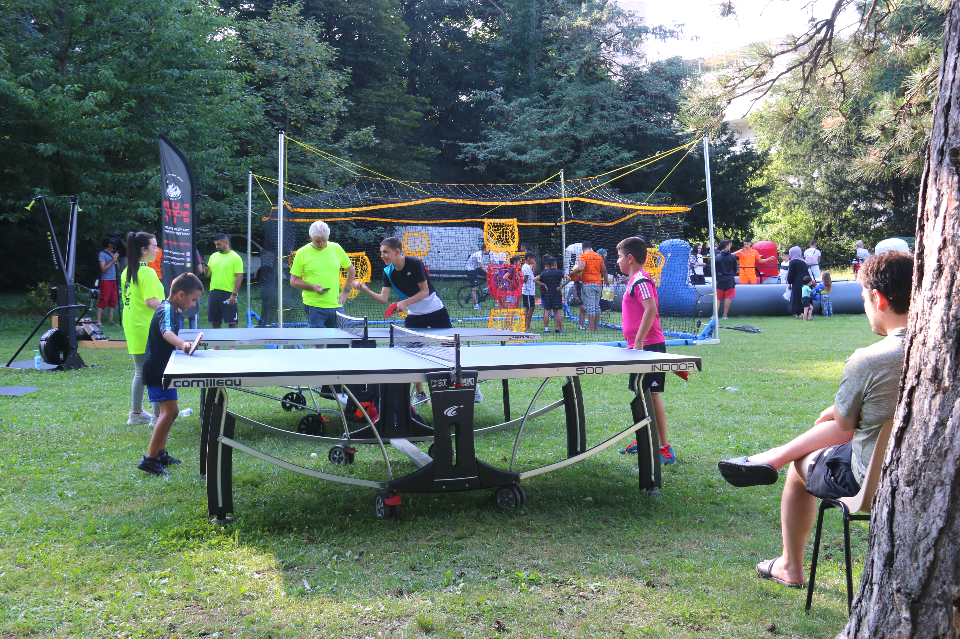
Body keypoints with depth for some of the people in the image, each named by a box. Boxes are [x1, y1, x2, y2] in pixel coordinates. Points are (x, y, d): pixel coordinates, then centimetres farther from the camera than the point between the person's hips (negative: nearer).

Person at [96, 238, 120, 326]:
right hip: (106, 280, -8)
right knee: (103, 300, -9)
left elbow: (117, 267, 17)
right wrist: (112, 261, -15)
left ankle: (110, 319, 16)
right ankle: (98, 321, -8)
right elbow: (103, 269, -16)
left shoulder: (112, 253, 14)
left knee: (113, 299, 8)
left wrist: (117, 259, 0)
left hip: (113, 280, 8)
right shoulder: (102, 254, -9)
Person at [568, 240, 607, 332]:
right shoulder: (598, 256, 14)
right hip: (598, 284, 6)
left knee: (590, 307, -7)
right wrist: (606, 280, 36)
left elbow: (580, 268, -20)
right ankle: (596, 327, 15)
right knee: (597, 306, 12)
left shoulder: (583, 256, -4)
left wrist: (572, 273, -4)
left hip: (588, 284, -6)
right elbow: (604, 270, 20)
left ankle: (591, 328, -9)